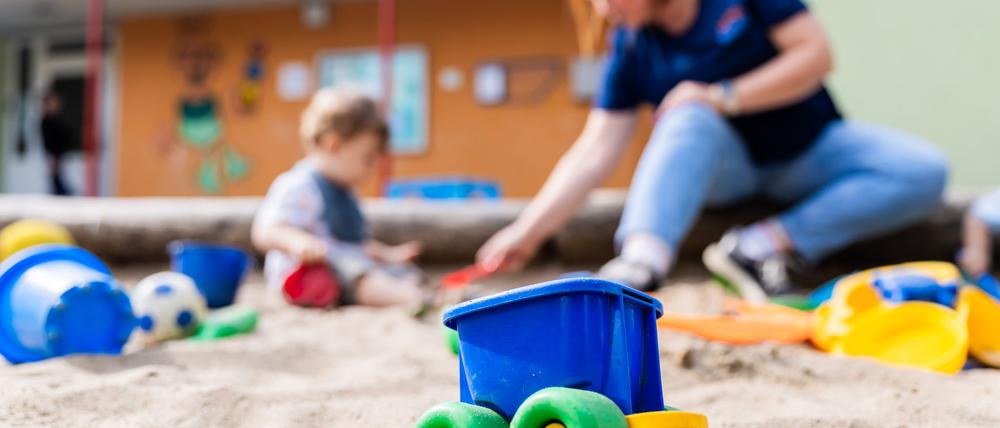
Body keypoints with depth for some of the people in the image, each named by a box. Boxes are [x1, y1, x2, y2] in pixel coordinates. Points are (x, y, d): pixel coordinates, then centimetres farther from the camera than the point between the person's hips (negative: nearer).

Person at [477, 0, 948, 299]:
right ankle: (641, 260, -53)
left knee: (925, 172, -24)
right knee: (690, 117, -35)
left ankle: (765, 243, -29)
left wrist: (725, 96, -24)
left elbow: (816, 54, -16)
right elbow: (596, 150, -14)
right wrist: (527, 231, -21)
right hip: (722, 168, 0)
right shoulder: (630, 47, -9)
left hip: (808, 149, 1)